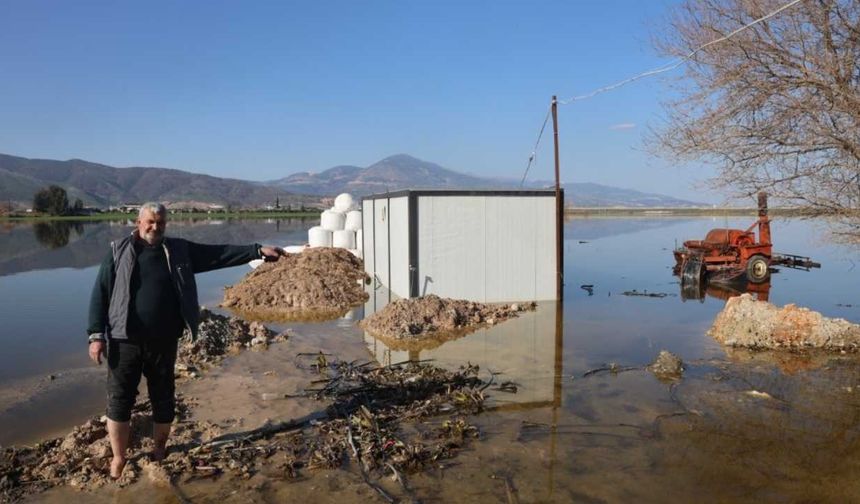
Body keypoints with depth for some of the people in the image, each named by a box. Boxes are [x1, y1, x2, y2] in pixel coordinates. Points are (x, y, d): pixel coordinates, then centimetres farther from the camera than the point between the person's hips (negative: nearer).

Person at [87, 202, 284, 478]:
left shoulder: (179, 250, 4)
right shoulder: (119, 251, -1)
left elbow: (218, 253, 0)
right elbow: (101, 293, -1)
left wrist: (258, 251, -8)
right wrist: (96, 334, -7)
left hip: (164, 343, 2)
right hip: (126, 342, -2)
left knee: (163, 399, 13)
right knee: (119, 400, 6)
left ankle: (159, 450, 33)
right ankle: (118, 458, 24)